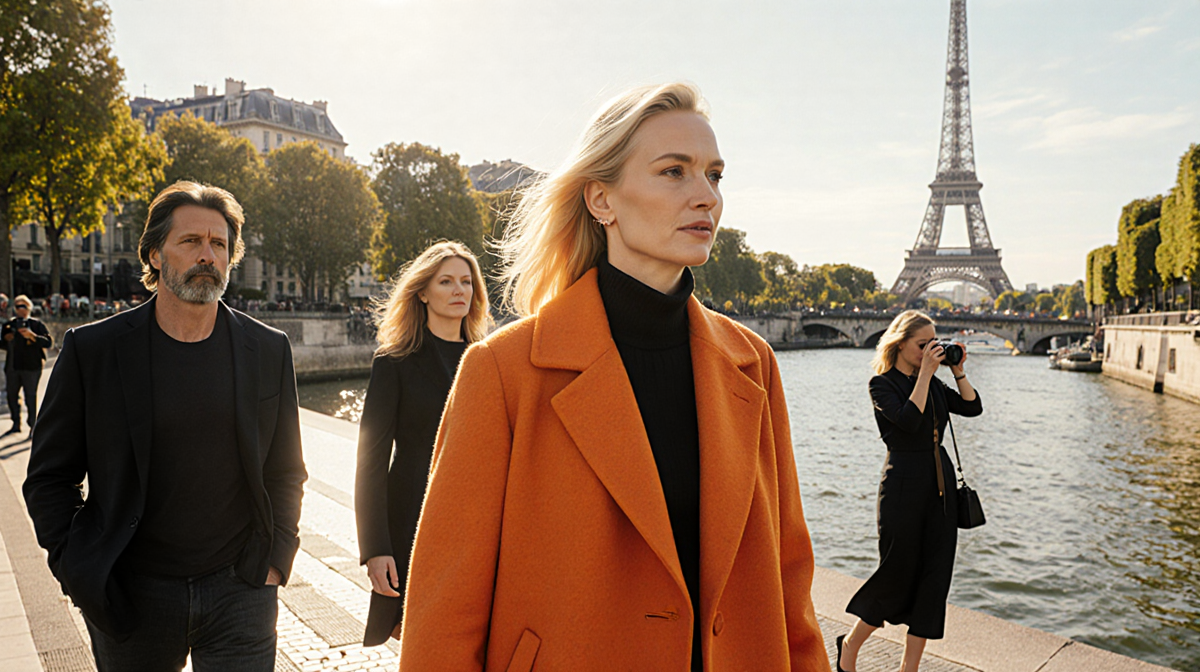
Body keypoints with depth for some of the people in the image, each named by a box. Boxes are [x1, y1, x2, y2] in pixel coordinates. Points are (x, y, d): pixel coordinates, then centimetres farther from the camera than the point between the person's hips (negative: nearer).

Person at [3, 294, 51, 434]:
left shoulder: (36, 324, 0)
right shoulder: (8, 325, 12)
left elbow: (48, 342, -10)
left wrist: (32, 336, -22)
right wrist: (6, 339, -2)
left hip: (31, 367, -5)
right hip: (12, 367, 5)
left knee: (30, 397, -2)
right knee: (11, 395, 10)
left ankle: (32, 425, 6)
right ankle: (16, 424, 22)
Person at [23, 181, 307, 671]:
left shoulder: (269, 350, 0)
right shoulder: (91, 349, -4)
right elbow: (49, 478, 2)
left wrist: (275, 557, -1)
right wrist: (77, 572, -4)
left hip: (239, 590, 0)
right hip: (131, 597, 0)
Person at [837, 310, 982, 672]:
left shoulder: (933, 383, 12)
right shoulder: (882, 384, -7)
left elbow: (972, 408, 7)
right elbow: (908, 420, -23)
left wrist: (958, 371, 0)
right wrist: (925, 373, -18)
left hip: (941, 486, 7)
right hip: (903, 486, -6)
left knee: (934, 577, 5)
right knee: (898, 574, -1)